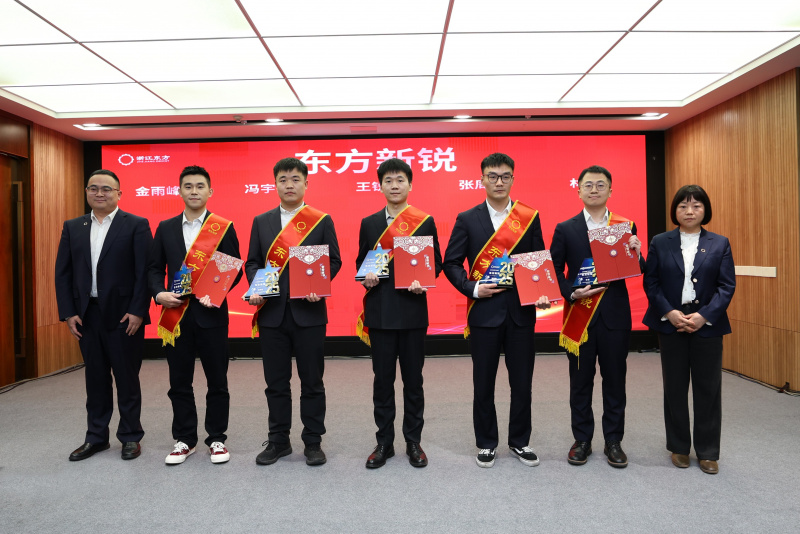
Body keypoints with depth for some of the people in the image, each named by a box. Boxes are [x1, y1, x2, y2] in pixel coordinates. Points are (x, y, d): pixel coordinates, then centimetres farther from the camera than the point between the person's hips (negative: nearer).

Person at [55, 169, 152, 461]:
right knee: (95, 379, 13)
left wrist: (137, 311, -14)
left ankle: (130, 437, 19)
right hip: (86, 315, 4)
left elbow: (145, 271, -8)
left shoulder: (136, 225, -3)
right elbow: (63, 273, 8)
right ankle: (96, 437, 27)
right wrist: (68, 313, 0)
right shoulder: (72, 227, 10)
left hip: (124, 315, -4)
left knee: (127, 379, 6)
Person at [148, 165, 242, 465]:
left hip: (211, 313, -2)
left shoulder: (224, 227, 1)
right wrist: (158, 293, -8)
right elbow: (154, 268, 10)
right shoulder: (165, 228, 10)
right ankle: (184, 440, 24)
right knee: (179, 382, 10)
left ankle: (217, 439, 21)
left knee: (217, 381, 6)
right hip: (176, 314, 3)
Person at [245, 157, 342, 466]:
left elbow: (333, 261, 1)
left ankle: (313, 442, 21)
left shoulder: (322, 220, 3)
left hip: (309, 312, -2)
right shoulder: (261, 221, 10)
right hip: (271, 313, 3)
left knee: (311, 381, 7)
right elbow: (252, 262, 10)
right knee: (276, 382, 11)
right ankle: (278, 441, 26)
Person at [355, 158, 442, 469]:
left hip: (413, 309, -1)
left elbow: (436, 263, 4)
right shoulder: (368, 223, 9)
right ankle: (384, 443, 21)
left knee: (413, 379, 8)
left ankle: (413, 441, 23)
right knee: (383, 379, 8)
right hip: (379, 311, 1)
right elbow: (361, 262, 11)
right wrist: (366, 278, -10)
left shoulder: (425, 221, 4)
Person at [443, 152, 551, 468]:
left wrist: (542, 294, -10)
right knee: (483, 382, 10)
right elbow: (451, 263, 0)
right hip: (484, 311, -1)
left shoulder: (530, 217, 5)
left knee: (522, 381, 11)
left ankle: (520, 441, 30)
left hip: (521, 310, 1)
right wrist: (473, 289, -14)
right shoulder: (467, 219, 1)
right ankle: (486, 443, 27)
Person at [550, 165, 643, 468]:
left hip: (615, 315, 1)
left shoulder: (626, 227, 5)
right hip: (579, 314, -1)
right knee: (581, 381, 9)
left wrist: (636, 255, -18)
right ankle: (582, 440, 23)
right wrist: (571, 293, -15)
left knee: (615, 380, 10)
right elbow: (555, 271, 0)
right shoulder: (565, 229, 3)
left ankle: (613, 441, 25)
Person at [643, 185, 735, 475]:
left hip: (707, 324, 0)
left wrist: (704, 315, -14)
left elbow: (727, 285, -1)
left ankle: (708, 451, 20)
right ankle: (679, 447, 23)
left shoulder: (720, 244, 4)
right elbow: (650, 282, -1)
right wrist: (670, 313, -13)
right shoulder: (660, 242, 3)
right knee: (675, 388, 8)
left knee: (708, 388, 6)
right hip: (671, 324, 0)